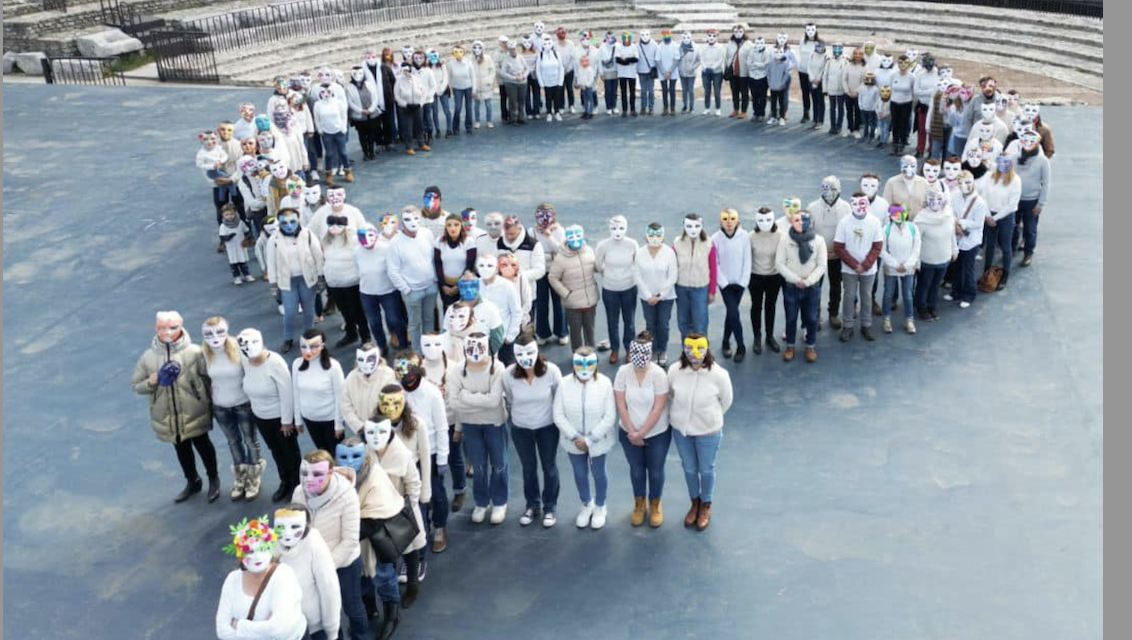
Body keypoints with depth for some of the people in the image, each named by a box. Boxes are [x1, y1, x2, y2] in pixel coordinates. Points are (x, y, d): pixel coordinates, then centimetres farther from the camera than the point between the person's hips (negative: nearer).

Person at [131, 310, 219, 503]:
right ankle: (192, 482, 43)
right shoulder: (148, 357, -6)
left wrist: (207, 401, -10)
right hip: (167, 416, 3)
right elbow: (135, 385, 1)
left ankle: (213, 479, 38)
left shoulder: (194, 352, -15)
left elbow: (209, 377, -9)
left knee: (202, 445, 14)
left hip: (194, 413, -3)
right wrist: (154, 380, -17)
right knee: (181, 450, 21)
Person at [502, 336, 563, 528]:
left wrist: (559, 420, 3)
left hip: (547, 427, -1)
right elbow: (510, 401, -1)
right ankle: (532, 505, 41)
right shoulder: (508, 374, -21)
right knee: (528, 468, 19)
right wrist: (521, 415, 10)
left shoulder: (551, 370, -25)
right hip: (520, 428, 1)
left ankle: (550, 507, 37)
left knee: (549, 467, 16)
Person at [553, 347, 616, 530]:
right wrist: (575, 438, -16)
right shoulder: (564, 384, -14)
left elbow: (610, 417, -16)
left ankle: (600, 507, 43)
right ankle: (587, 505, 46)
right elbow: (558, 415, -10)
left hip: (597, 440, -2)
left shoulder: (605, 384, -18)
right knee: (580, 474, 20)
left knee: (598, 474, 17)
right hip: (573, 441, 2)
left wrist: (589, 440, -18)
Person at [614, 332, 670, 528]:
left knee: (655, 471, 15)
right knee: (636, 469, 20)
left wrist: (641, 433, -17)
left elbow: (658, 408, -19)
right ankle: (639, 504, 42)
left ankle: (655, 504, 40)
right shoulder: (623, 372, -14)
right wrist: (632, 432, -13)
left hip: (657, 433, -2)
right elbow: (621, 405, -10)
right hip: (630, 433, 2)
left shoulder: (658, 374, -21)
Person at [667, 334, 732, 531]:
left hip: (708, 432, -2)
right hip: (681, 429, 2)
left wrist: (711, 417, 7)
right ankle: (695, 502, 48)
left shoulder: (719, 374, -25)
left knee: (706, 470, 19)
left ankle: (706, 506, 45)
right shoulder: (675, 371, -19)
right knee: (689, 468, 22)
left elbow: (726, 400, -6)